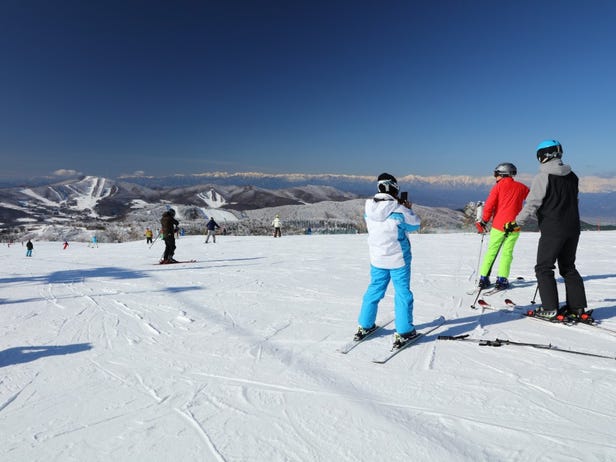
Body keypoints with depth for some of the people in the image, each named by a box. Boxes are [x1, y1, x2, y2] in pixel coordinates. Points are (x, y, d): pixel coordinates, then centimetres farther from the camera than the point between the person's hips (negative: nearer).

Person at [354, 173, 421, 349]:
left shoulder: (369, 208, -5)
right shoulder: (399, 211, -21)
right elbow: (415, 225, -5)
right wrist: (408, 209, 10)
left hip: (376, 258, 5)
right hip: (398, 258, -5)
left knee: (374, 290, 18)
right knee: (402, 293, 7)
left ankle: (364, 326, 27)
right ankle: (403, 332, 11)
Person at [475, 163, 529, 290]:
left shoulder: (498, 186, -1)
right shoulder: (521, 187, 6)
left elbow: (489, 206, -7)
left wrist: (484, 221, 3)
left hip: (498, 225, -1)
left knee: (491, 251, 9)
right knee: (507, 252, 7)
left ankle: (483, 278, 8)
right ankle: (501, 280, 2)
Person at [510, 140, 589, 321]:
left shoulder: (543, 177, -12)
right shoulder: (572, 176, 11)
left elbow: (532, 204, -17)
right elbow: (573, 201, 20)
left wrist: (517, 223, -11)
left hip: (552, 230, -7)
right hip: (573, 229, 7)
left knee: (544, 268, 1)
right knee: (568, 267, 17)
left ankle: (550, 309, 0)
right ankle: (578, 307, 18)